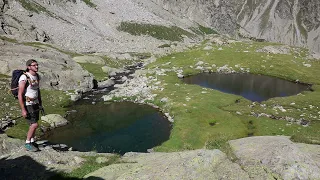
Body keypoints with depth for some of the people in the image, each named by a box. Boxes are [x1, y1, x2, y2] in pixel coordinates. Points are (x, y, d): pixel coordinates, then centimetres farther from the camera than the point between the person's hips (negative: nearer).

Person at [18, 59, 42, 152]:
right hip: (27, 105, -8)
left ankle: (32, 141, 30)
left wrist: (40, 103, 15)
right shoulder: (24, 78, -25)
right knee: (34, 125, -9)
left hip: (35, 103, 8)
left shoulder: (37, 76, 0)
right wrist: (23, 110, -23)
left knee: (33, 124, 15)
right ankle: (27, 144, 9)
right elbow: (20, 95, -23)